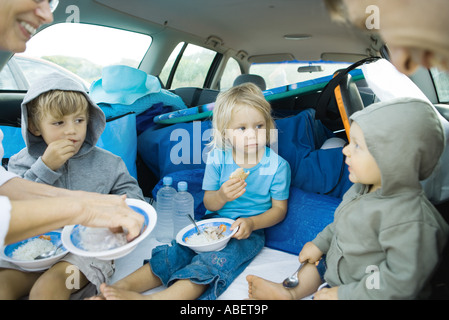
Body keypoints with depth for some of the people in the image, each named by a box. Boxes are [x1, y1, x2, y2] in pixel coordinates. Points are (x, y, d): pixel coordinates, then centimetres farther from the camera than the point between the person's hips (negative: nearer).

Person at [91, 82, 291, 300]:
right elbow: (208, 204, 1)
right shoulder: (217, 158, -3)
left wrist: (251, 223, -21)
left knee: (211, 262, -29)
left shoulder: (277, 165, -9)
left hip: (248, 232, -4)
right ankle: (120, 286, -21)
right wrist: (221, 196, -25)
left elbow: (279, 208, -2)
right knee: (173, 253, -17)